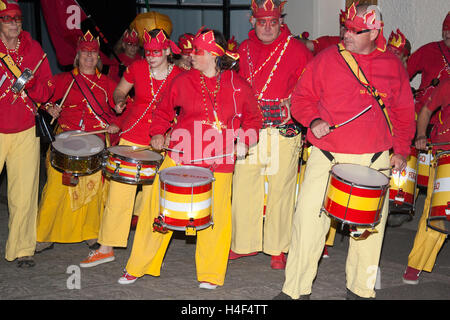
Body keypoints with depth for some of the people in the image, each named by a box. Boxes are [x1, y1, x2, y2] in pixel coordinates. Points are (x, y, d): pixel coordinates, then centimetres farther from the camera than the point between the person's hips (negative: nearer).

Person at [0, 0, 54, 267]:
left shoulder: (33, 49, 8)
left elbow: (46, 93, 7)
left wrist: (30, 82, -13)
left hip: (25, 131, 2)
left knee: (24, 192, 2)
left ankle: (23, 249, 13)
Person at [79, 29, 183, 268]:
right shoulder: (136, 68, -1)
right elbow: (120, 90, 18)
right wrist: (120, 101, 5)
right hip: (131, 138, 1)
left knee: (152, 198, 3)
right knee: (118, 193, 1)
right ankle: (105, 249, 13)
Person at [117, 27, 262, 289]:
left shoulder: (239, 87, 2)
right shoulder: (183, 81, 5)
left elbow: (253, 118, 14)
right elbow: (164, 110, 18)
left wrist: (244, 141, -2)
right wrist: (158, 133, 1)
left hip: (219, 162, -1)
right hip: (181, 156, 1)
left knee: (216, 217, 2)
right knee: (158, 209, 2)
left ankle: (211, 274, 22)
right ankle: (138, 267, 18)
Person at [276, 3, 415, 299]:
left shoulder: (393, 65, 7)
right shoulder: (327, 59, 1)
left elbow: (404, 111, 13)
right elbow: (302, 97, 5)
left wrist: (401, 150, 7)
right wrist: (313, 121, -14)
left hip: (375, 160, 2)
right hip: (328, 157, -2)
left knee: (371, 225, 9)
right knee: (309, 218, -6)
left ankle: (361, 289, 27)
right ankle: (297, 289, 8)